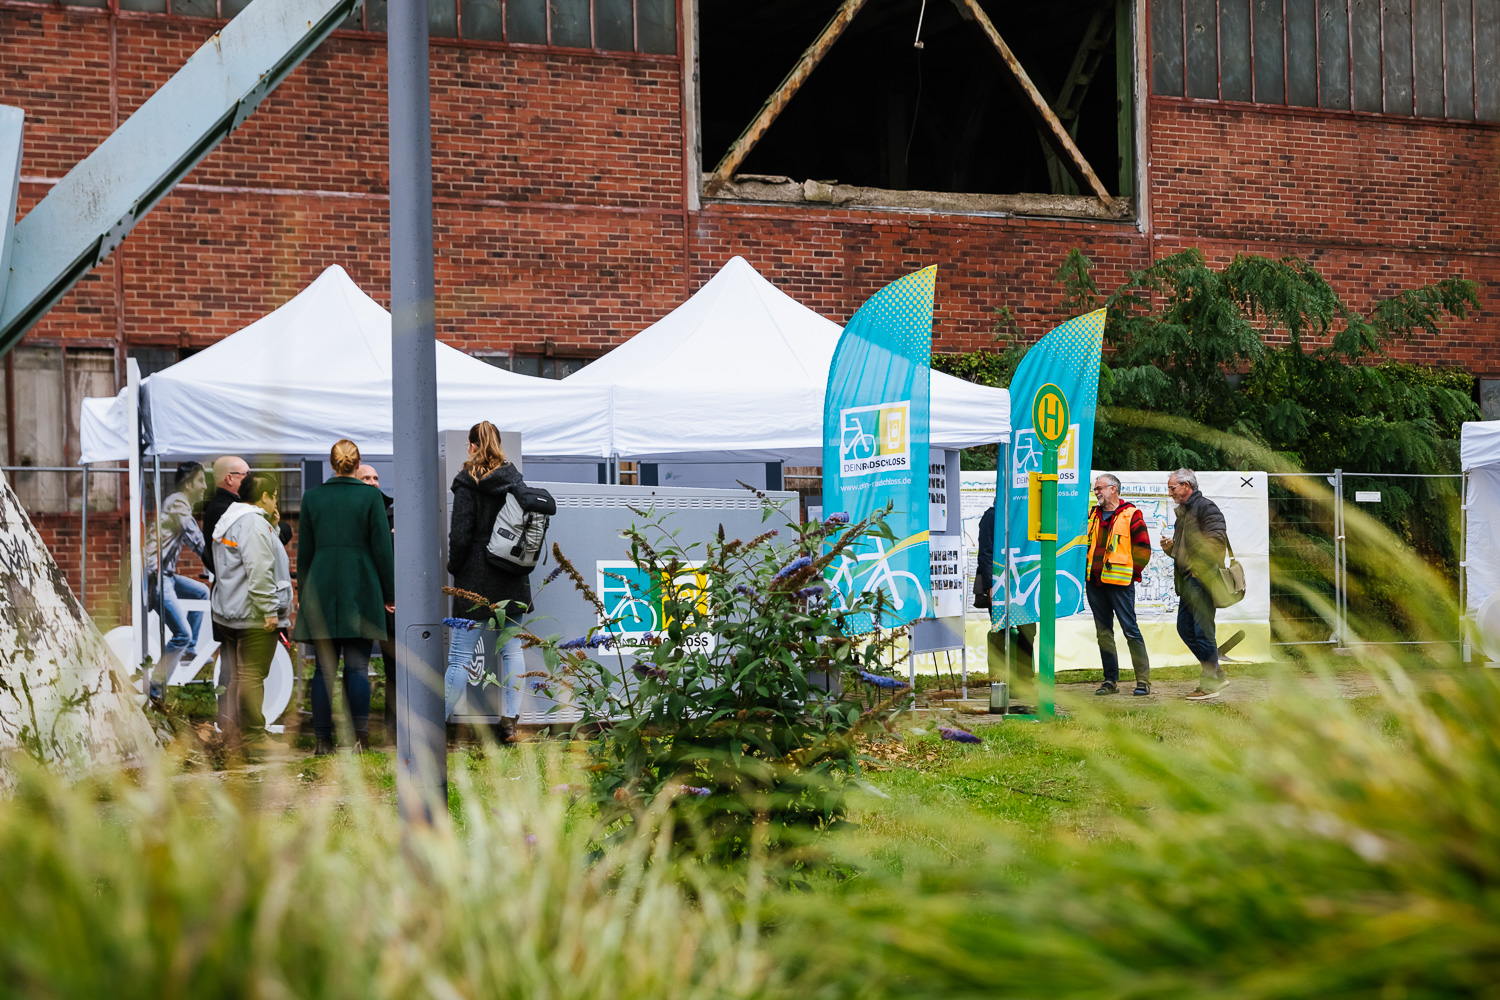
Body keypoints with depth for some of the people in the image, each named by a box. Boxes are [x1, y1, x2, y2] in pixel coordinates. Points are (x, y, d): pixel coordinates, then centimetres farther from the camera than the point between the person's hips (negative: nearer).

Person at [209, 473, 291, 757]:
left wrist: (272, 526, 14)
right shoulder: (254, 523, -15)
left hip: (228, 614, 10)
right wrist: (269, 611, -22)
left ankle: (233, 734, 19)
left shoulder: (229, 521, 18)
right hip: (254, 615, -10)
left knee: (236, 675, 14)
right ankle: (252, 739, -6)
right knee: (252, 676, -7)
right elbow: (258, 572, -23)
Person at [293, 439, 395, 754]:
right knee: (357, 667, 1)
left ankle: (324, 740, 1)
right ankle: (360, 738, -2)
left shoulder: (312, 497, 3)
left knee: (325, 668, 4)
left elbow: (304, 550, 7)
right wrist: (389, 593, 5)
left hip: (322, 588, 2)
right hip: (361, 591, -2)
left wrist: (303, 592, 16)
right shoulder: (371, 496, -3)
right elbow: (382, 548, -3)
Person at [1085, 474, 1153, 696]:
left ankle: (1143, 680, -4)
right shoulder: (1093, 515, 15)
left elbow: (1143, 548, -4)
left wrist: (1132, 573, -8)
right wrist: (1085, 571, 13)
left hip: (1119, 582, -6)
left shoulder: (1131, 515, -3)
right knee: (1103, 632, 7)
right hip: (1094, 583, 6)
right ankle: (1110, 680, 12)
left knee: (1130, 629, -7)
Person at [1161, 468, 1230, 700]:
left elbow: (1218, 540, -19)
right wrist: (1170, 547, 6)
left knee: (1202, 631, -8)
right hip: (1187, 581, 10)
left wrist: (1200, 566, -19)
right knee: (1185, 628, 10)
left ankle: (1209, 684, -3)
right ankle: (1216, 674, 18)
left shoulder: (1205, 507, -9)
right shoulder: (1183, 512, 21)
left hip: (1202, 578, -10)